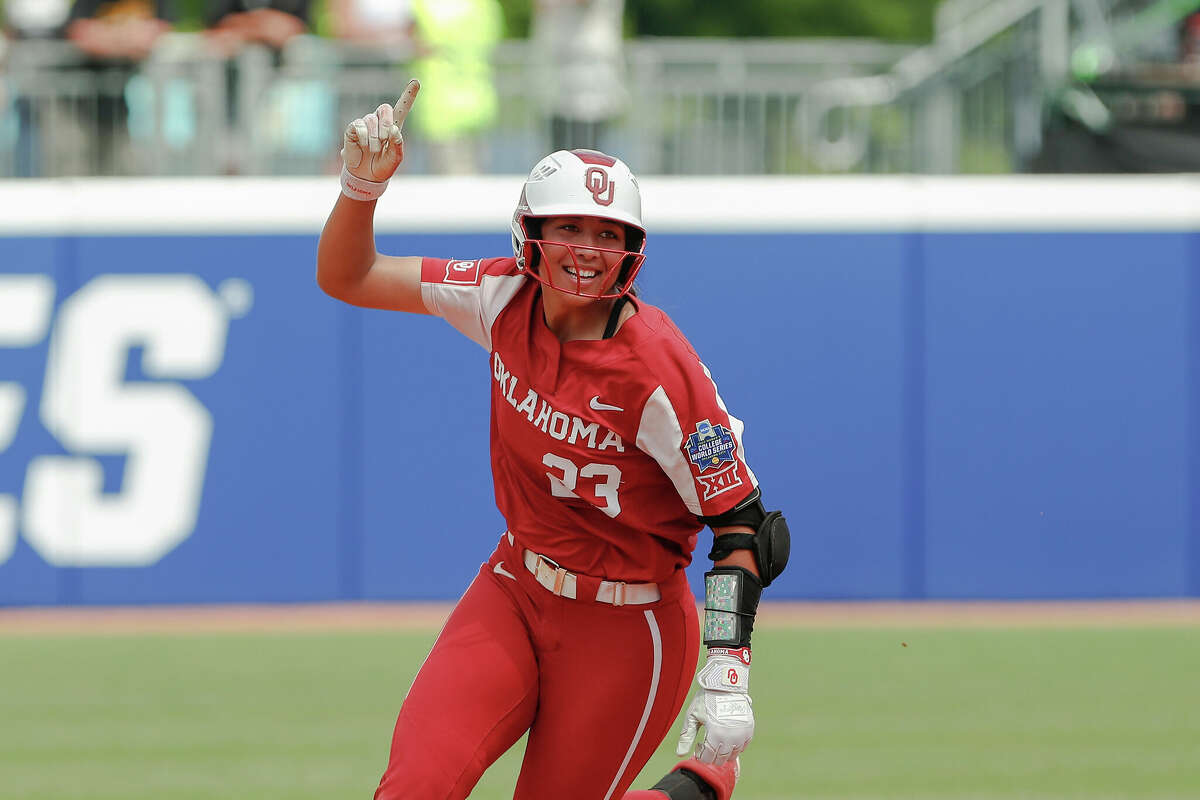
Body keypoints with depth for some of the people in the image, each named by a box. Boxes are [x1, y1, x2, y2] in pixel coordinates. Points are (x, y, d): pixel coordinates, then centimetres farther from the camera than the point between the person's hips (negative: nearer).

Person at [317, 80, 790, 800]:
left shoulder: (658, 370, -22)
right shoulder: (508, 298, -6)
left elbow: (741, 524, -17)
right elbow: (347, 278, 2)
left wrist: (728, 679, -25)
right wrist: (362, 187, -18)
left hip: (625, 629, -5)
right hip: (514, 594, 5)